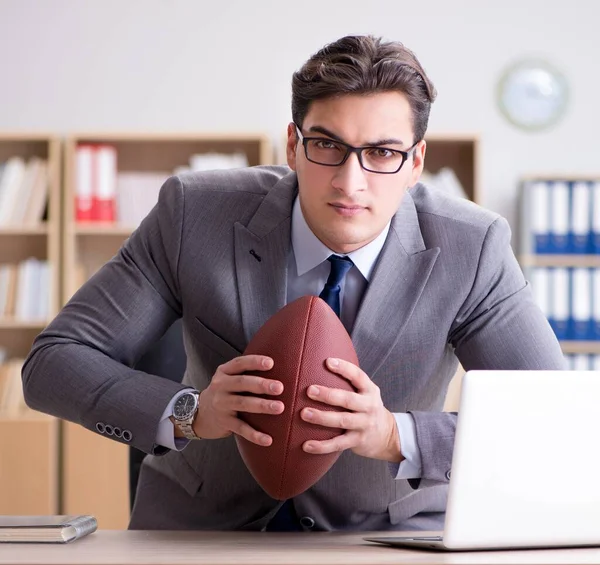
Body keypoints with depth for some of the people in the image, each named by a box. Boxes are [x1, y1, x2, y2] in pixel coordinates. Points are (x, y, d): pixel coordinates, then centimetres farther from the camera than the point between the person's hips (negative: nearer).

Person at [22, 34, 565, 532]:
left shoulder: (471, 249, -16)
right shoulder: (194, 213, -15)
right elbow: (53, 364, -11)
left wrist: (395, 436, -34)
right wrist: (190, 413, -30)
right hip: (202, 524, -2)